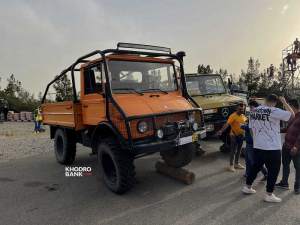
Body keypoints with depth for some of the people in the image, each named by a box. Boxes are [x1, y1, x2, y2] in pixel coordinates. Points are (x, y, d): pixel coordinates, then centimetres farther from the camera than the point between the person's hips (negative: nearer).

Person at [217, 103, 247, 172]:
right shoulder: (233, 116, -17)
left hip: (241, 135, 7)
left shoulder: (243, 116, 6)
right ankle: (231, 165, 9)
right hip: (234, 135, -7)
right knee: (233, 151, 0)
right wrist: (221, 131, -41)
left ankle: (237, 163, 30)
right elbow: (227, 124, -28)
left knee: (239, 150, 16)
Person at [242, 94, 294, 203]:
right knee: (273, 171, 8)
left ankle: (247, 187, 30)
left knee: (256, 166, 20)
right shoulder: (274, 111, -16)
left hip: (257, 146, 7)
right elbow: (292, 115, -9)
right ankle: (269, 195, 17)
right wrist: (284, 102, 1)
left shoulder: (253, 111, 4)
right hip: (272, 148, -6)